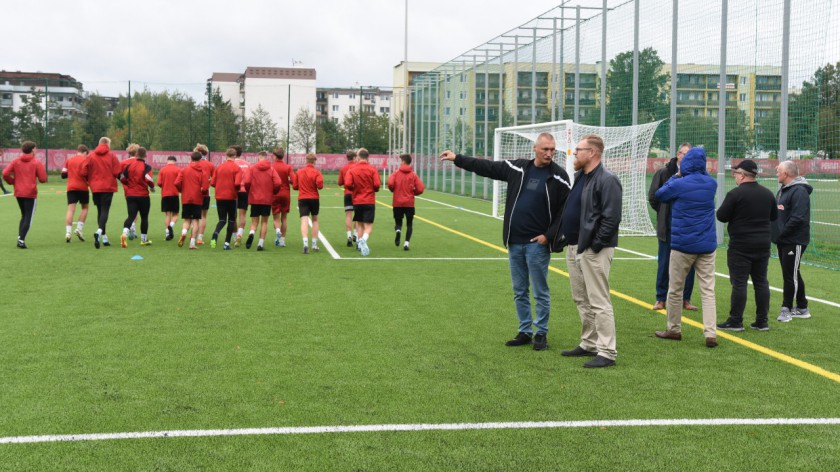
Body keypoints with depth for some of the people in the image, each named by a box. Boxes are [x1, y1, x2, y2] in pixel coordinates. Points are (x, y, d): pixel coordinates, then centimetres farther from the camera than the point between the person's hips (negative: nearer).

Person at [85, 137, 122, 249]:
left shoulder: (90, 156, 3)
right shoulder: (112, 156, -4)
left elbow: (85, 172, 1)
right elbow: (117, 172, -9)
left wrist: (90, 181, 19)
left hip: (95, 188, 3)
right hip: (108, 187, -3)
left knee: (100, 211, 14)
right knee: (105, 211, -6)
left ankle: (104, 237, 16)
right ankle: (99, 231, -31)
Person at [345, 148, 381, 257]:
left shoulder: (352, 170, -2)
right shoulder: (372, 169, -4)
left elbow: (348, 184, -13)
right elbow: (377, 184, -12)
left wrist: (355, 189, 7)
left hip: (357, 201, 2)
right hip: (369, 201, -2)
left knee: (360, 224, 18)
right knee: (369, 226, -4)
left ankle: (361, 243, 16)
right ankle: (364, 239, -31)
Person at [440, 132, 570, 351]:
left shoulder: (559, 177, -6)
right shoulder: (518, 168, 5)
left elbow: (565, 210, -7)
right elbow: (487, 167, 12)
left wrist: (549, 236, -12)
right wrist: (457, 158, 12)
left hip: (537, 243, -5)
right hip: (514, 243, 5)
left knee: (540, 292, 2)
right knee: (519, 291, 12)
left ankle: (541, 334, 14)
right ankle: (524, 332, 23)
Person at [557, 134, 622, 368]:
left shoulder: (607, 180, -14)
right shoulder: (579, 177, 15)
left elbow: (611, 218, -20)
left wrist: (595, 245, -19)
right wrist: (566, 237, 15)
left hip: (593, 252, -10)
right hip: (574, 248, 10)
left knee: (599, 302, -7)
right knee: (581, 300, 16)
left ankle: (607, 352, -3)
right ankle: (589, 344, 27)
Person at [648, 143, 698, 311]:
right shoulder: (664, 172, -2)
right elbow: (653, 197, 4)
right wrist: (664, 213, 6)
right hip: (668, 227, -1)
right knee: (664, 263, 6)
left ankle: (685, 299, 15)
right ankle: (661, 299, 15)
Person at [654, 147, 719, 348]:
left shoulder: (678, 185, -11)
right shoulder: (711, 184, 3)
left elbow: (659, 195, 7)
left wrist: (676, 176, 16)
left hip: (683, 245, -4)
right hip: (707, 245, 4)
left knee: (675, 289, 10)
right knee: (708, 290, 3)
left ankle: (674, 330, 20)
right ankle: (711, 333, -5)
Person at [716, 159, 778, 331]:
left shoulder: (735, 194, -13)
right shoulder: (768, 194, 7)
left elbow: (721, 217, -11)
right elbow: (773, 217, 18)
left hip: (740, 246, -6)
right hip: (763, 245, 6)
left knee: (739, 283, -3)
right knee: (761, 282, 10)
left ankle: (735, 321, -1)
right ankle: (762, 321, 13)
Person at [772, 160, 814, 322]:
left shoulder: (799, 191, -17)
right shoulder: (783, 190, 15)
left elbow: (798, 218, -25)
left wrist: (782, 233, -18)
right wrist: (775, 232, 6)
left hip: (794, 241, -10)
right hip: (783, 241, 10)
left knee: (790, 275, -3)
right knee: (791, 274, 14)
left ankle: (787, 308, 5)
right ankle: (802, 308, 23)